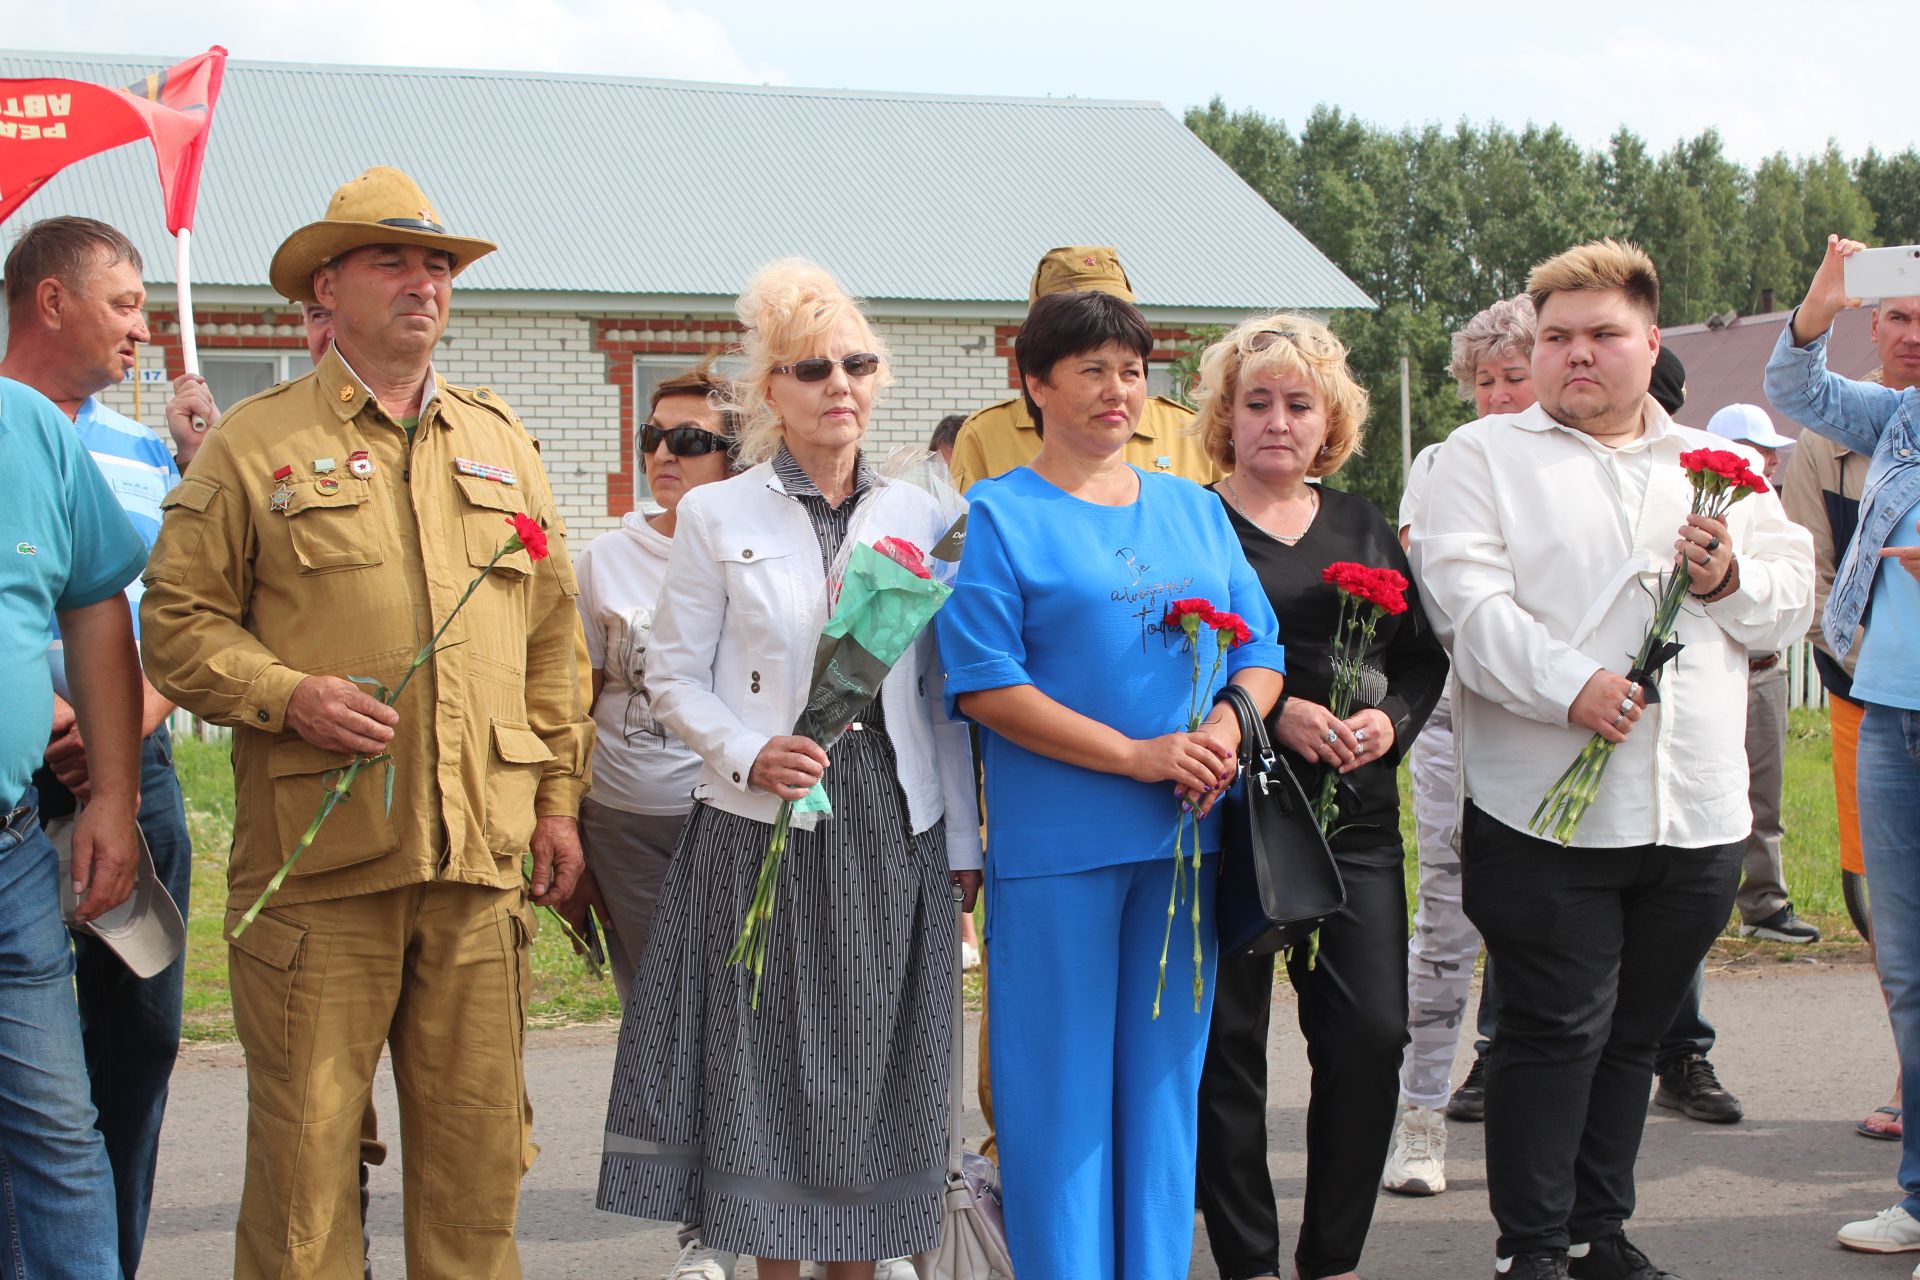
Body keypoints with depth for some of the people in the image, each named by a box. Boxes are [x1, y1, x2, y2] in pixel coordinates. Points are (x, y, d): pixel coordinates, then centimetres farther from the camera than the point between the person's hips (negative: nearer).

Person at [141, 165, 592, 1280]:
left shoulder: (500, 442, 17)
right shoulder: (253, 443, 4)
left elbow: (554, 636, 18)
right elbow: (178, 620, 3)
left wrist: (558, 796, 12)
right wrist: (287, 694, -14)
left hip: (486, 855, 4)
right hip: (319, 857, -3)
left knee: (479, 1137, 7)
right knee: (305, 1138, 0)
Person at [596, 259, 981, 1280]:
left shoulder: (919, 515, 9)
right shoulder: (715, 516, 3)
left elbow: (944, 690, 8)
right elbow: (673, 676, 2)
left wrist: (962, 839, 5)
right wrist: (748, 754, -16)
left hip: (890, 820, 2)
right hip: (760, 825, -2)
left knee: (871, 1057, 6)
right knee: (764, 1052, 1)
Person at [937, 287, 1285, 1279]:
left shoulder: (1195, 511, 15)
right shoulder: (995, 517, -2)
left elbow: (1259, 648, 15)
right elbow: (986, 684, -11)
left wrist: (1227, 725, -8)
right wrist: (1136, 755, -16)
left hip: (1183, 836, 5)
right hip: (1054, 845, -5)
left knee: (1163, 1075, 11)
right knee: (1061, 1081, 0)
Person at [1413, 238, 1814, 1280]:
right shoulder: (1484, 457, 4)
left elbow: (1792, 598, 16)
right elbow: (1466, 599, -11)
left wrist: (1734, 581, -5)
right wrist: (1569, 684, -22)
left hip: (1696, 813, 4)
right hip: (1545, 808, -4)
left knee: (1631, 1033, 13)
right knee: (1554, 1028, -4)